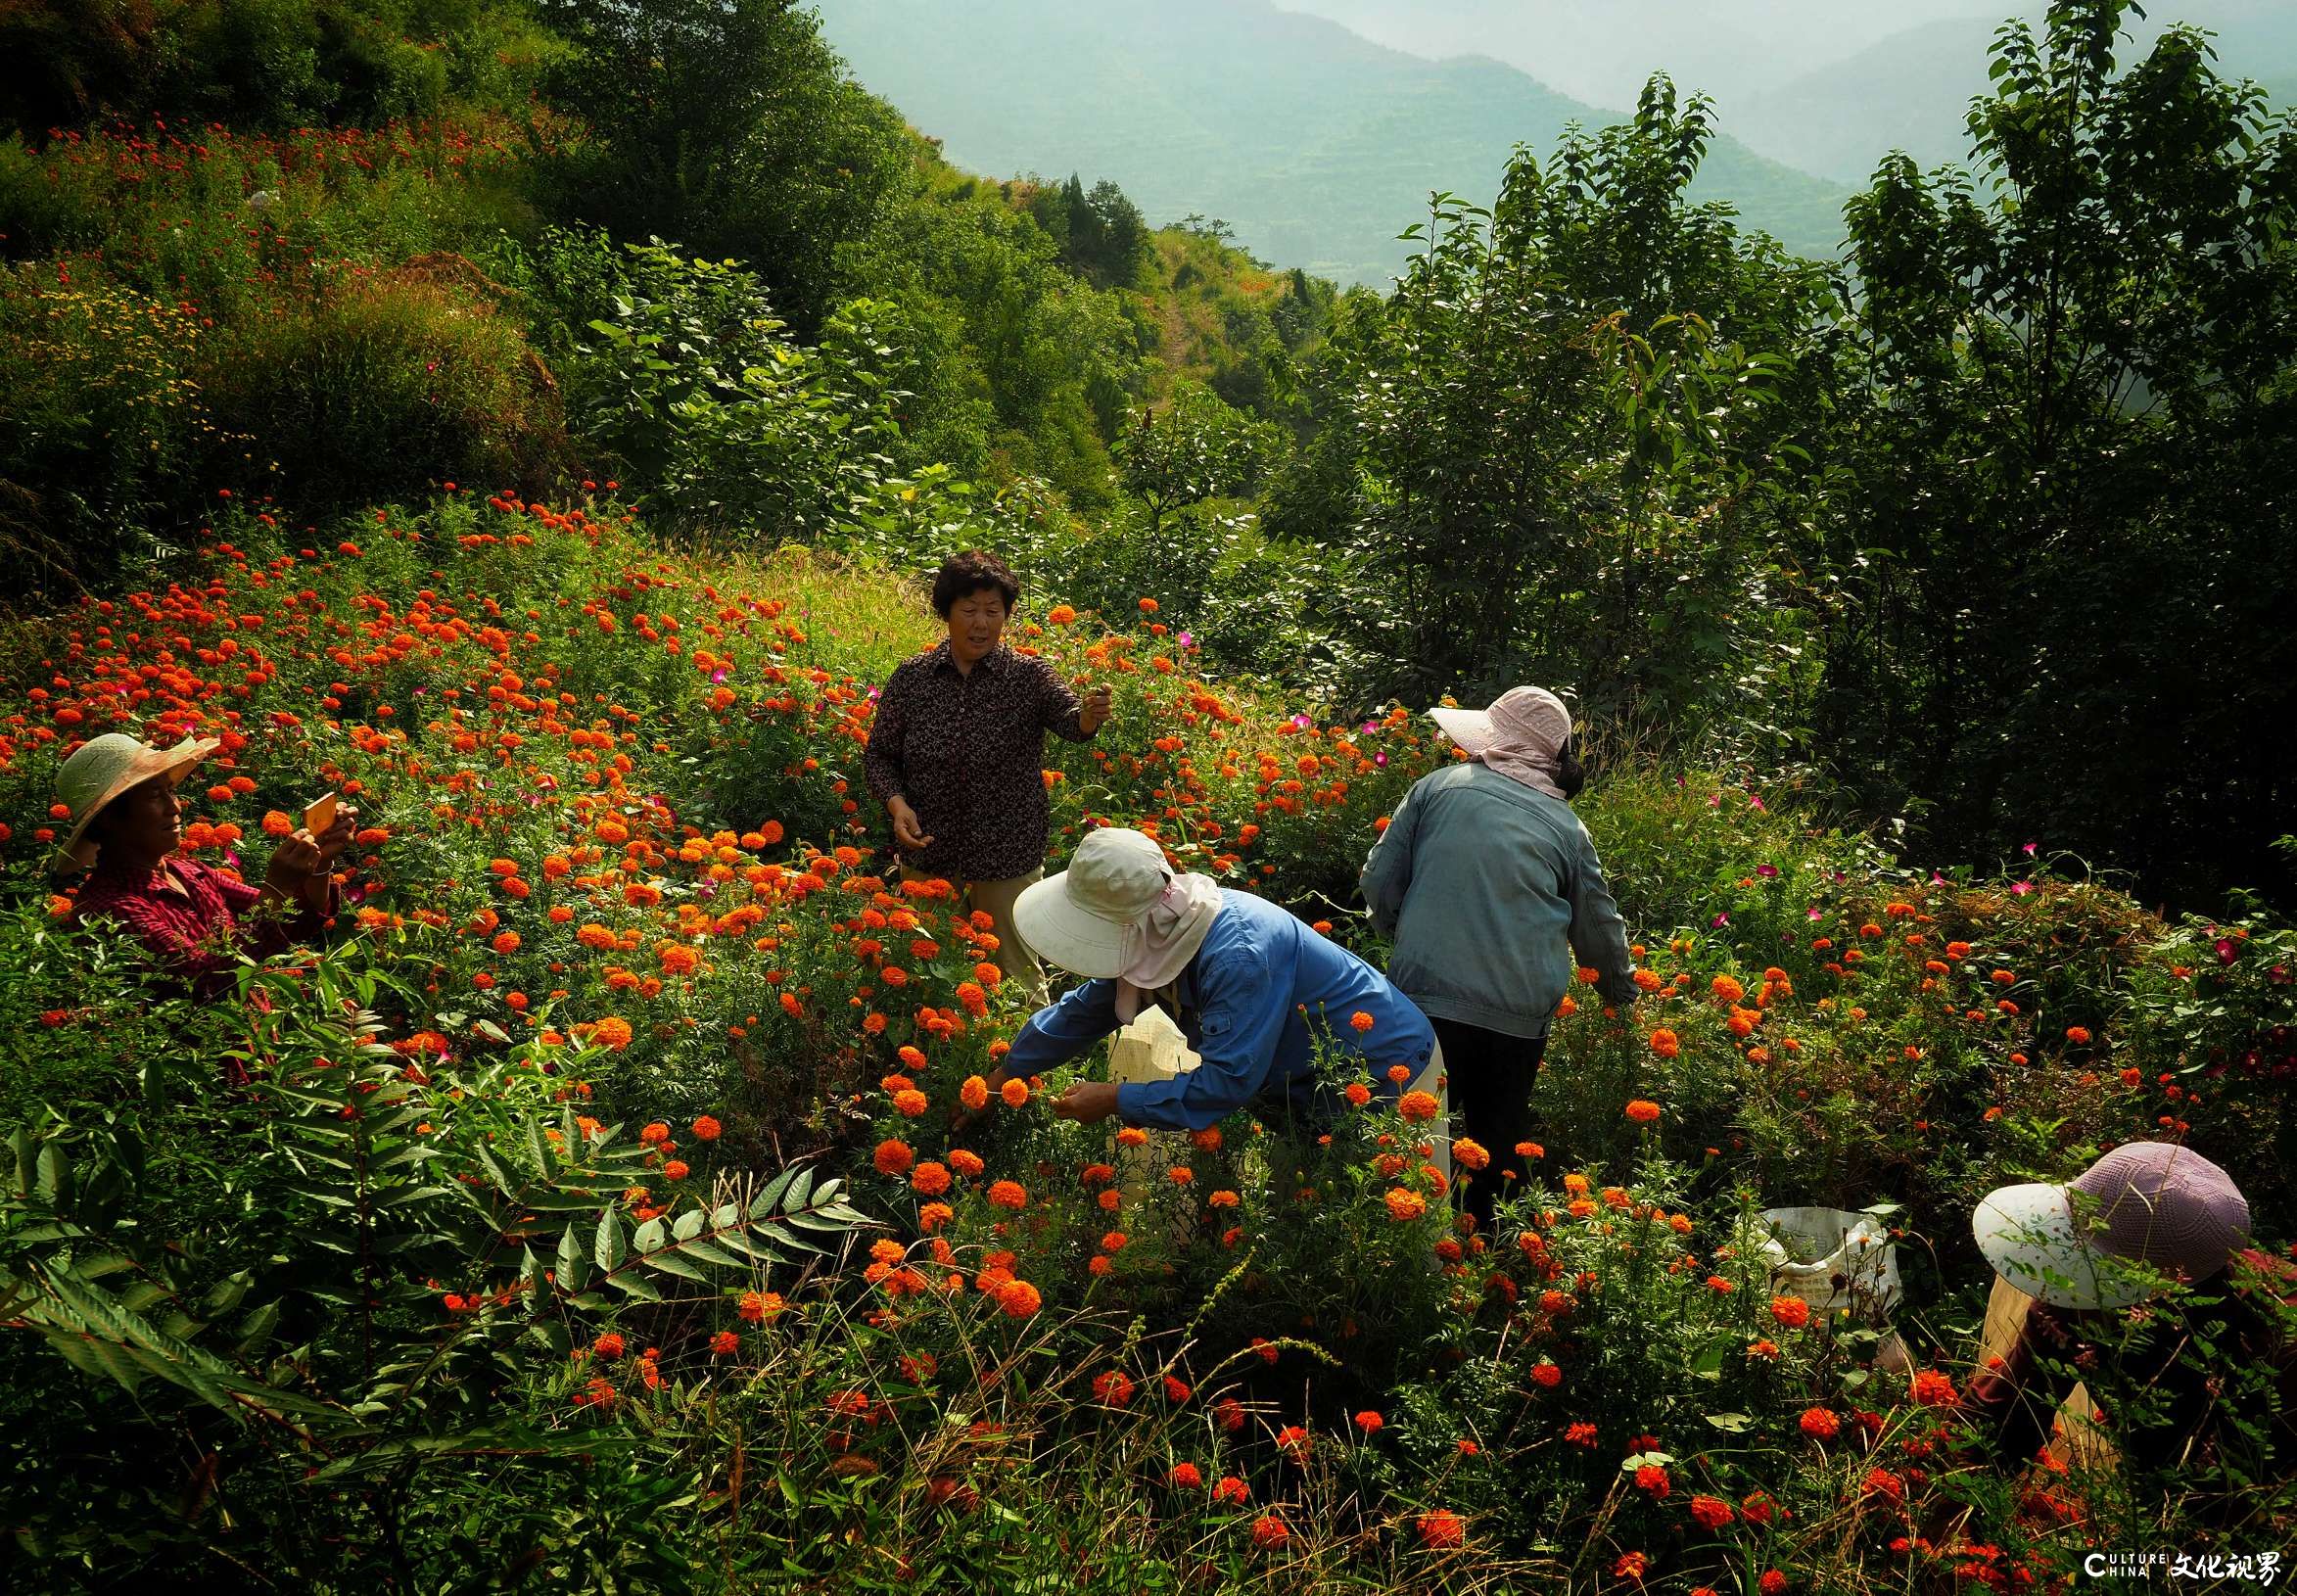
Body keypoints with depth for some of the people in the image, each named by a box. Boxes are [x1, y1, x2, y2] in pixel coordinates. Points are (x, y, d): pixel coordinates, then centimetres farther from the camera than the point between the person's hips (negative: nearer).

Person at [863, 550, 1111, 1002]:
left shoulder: (1029, 676, -8)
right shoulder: (911, 677, -3)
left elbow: (1070, 720, -27)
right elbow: (879, 755, 3)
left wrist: (1089, 715, -50)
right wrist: (897, 803, -16)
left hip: (1008, 862, -2)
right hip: (927, 857, 2)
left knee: (1016, 980, 11)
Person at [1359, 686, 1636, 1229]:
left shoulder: (1438, 787, 3)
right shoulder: (1568, 828, 10)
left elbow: (1380, 879, 4)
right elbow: (1598, 927, 19)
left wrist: (1401, 931, 25)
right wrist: (1622, 991, 38)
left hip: (1425, 996, -2)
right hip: (1520, 1017, 2)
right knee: (1500, 1143, 18)